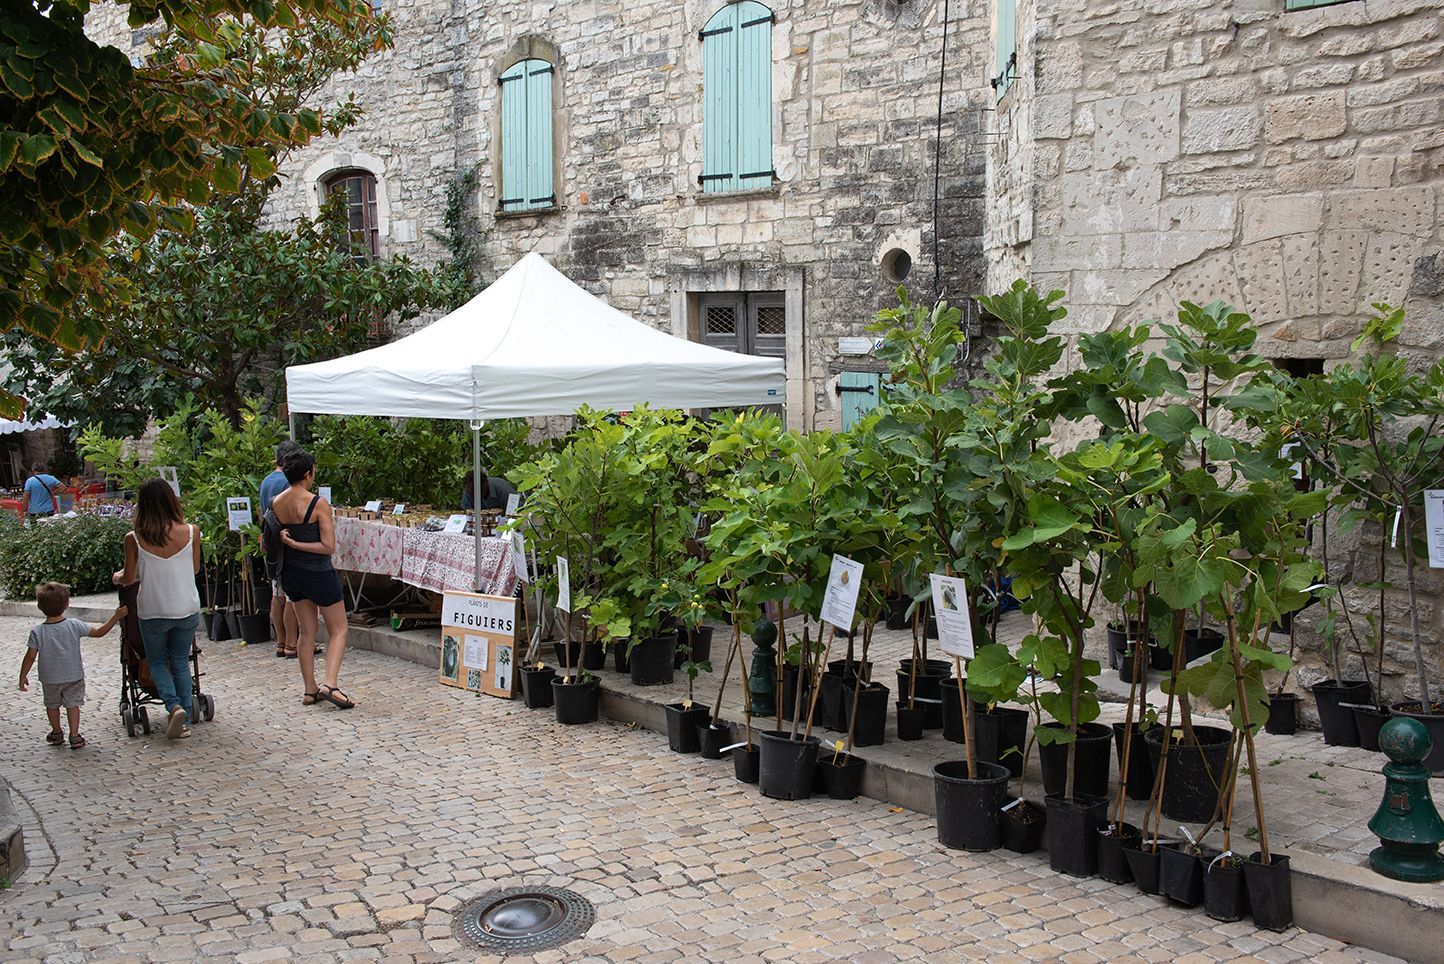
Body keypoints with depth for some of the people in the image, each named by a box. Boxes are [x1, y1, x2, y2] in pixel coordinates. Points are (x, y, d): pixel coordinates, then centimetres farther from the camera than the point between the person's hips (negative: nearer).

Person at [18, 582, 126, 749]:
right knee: (72, 703, 10)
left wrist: (23, 676, 1)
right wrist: (116, 617, -5)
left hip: (50, 678, 0)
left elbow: (30, 657, -11)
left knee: (52, 704, 20)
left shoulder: (37, 632, -15)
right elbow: (99, 632, -11)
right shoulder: (74, 626, -15)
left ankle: (56, 733, 34)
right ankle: (75, 736, 4)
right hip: (74, 676, 0)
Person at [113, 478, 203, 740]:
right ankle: (186, 718, 16)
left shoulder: (134, 539, -13)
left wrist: (116, 577, 22)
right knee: (181, 662, 17)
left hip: (153, 611, -1)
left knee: (157, 661, 18)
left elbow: (129, 578, -1)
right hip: (187, 610, 1)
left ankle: (174, 706, -3)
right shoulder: (191, 532, -10)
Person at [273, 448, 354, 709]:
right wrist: (295, 544, -17)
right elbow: (329, 546, -20)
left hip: (291, 572, 6)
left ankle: (309, 690, 18)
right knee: (338, 629, 6)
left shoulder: (275, 504, -1)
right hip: (318, 574, -6)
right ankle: (330, 685, -10)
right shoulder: (318, 504, -18)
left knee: (307, 631, 16)